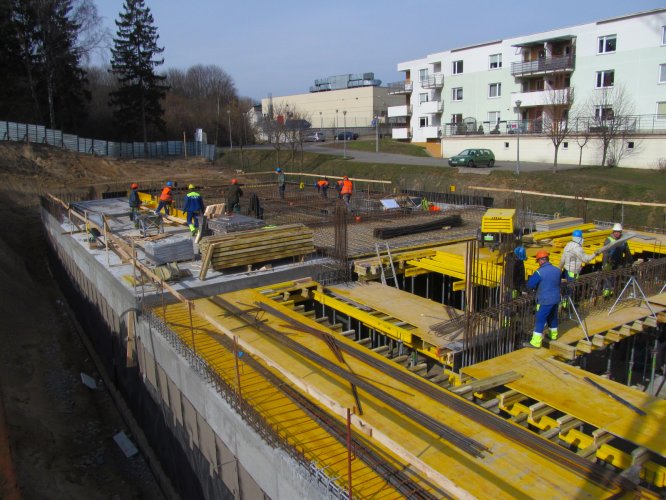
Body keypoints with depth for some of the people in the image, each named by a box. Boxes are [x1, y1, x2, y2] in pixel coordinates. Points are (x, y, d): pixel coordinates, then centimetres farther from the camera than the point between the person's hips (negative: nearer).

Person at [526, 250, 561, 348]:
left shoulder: (539, 272, -20)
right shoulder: (557, 270, 1)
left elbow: (529, 285, -16)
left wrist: (537, 287, 4)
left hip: (545, 301, -7)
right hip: (556, 299, 7)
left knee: (539, 320, -2)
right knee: (553, 317, 25)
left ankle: (535, 343, -1)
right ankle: (553, 335, 44)